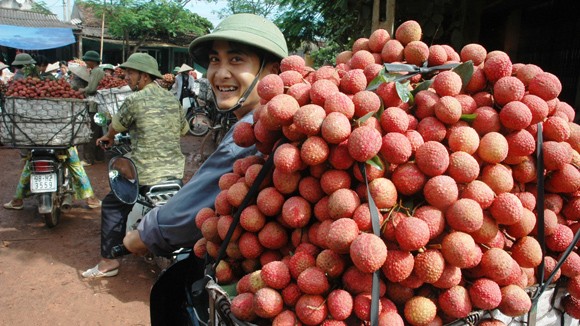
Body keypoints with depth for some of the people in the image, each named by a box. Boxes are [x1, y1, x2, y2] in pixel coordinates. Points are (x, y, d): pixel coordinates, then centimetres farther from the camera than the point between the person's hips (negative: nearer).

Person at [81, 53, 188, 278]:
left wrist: (108, 138, 30)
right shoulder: (172, 98, 9)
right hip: (175, 171, 7)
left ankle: (108, 261, 9)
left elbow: (116, 125, 7)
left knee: (112, 206, 9)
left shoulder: (135, 100, -9)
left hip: (146, 175, -6)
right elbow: (184, 129, 21)